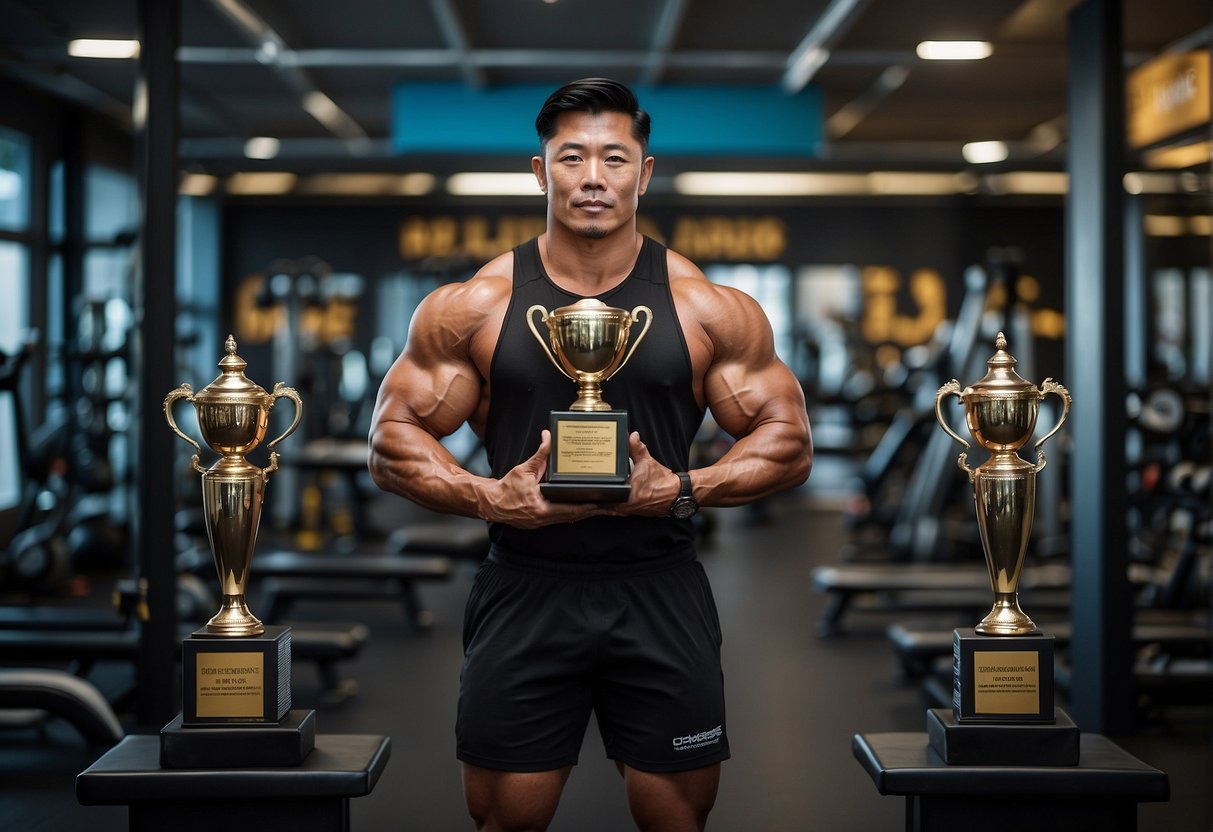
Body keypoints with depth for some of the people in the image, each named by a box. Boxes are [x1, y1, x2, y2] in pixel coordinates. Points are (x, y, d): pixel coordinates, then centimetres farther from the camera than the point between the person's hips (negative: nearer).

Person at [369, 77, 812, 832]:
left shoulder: (710, 309, 1)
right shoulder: (473, 307, 1)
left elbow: (789, 443, 2)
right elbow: (393, 444, 3)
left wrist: (681, 488, -14)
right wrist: (491, 497, -14)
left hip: (660, 598, 0)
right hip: (525, 594, 0)